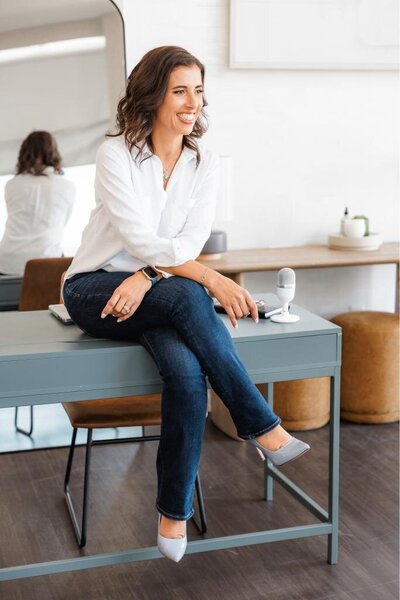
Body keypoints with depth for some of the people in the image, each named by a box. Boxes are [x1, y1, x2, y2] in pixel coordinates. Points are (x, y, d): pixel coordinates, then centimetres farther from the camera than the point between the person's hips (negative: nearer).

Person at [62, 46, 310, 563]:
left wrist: (145, 278, -26)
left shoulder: (204, 163, 3)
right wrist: (212, 280, -32)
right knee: (184, 294, -37)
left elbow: (191, 240, -7)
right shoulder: (116, 154, -11)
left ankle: (174, 511, -16)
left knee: (188, 372, -31)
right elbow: (140, 239, -20)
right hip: (96, 291, -3)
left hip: (158, 292, 3)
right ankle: (260, 426, -27)